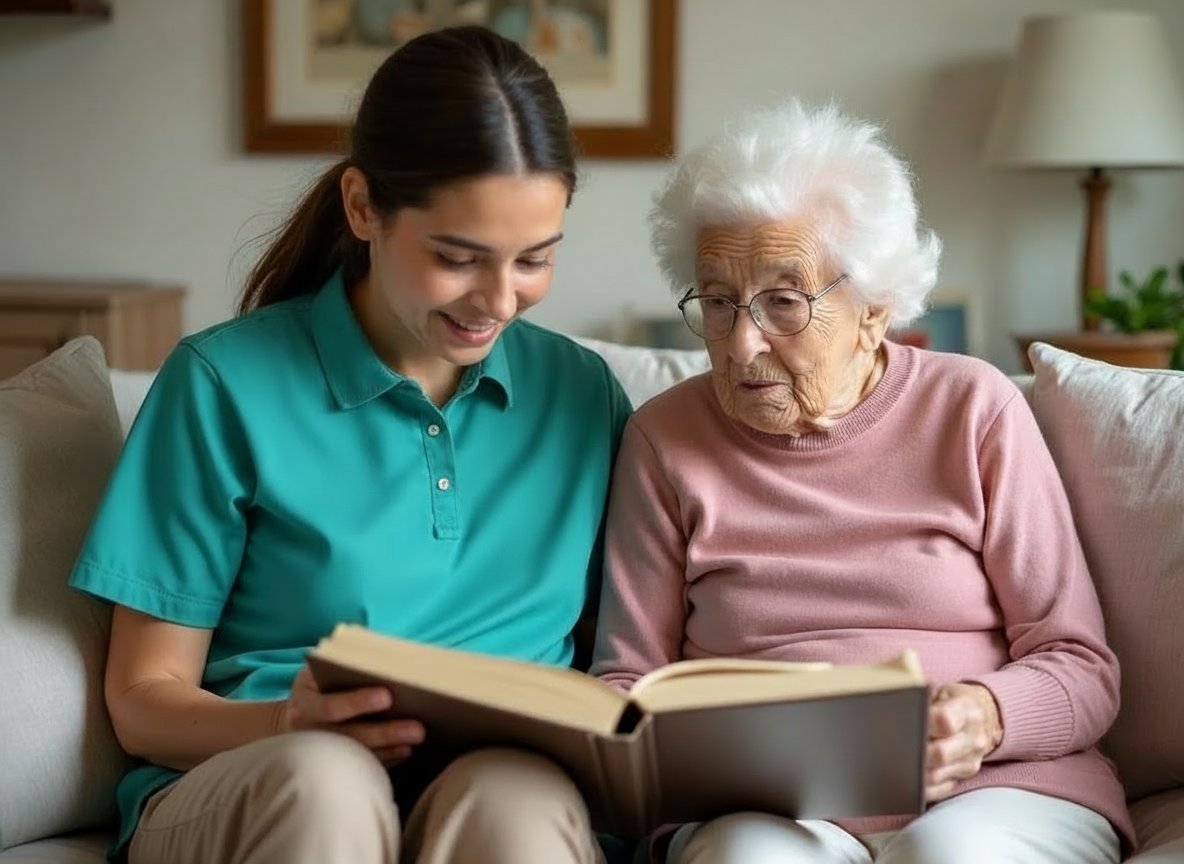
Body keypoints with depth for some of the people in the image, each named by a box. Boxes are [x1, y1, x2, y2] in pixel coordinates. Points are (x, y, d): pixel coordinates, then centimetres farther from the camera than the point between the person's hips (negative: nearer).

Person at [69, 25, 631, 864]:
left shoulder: (584, 394, 8)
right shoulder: (226, 383, -1)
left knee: (515, 794, -34)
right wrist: (287, 724, -20)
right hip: (251, 786, -1)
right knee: (322, 777, -35)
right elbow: (145, 698, 1)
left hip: (508, 794, 1)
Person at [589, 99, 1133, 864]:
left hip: (994, 790, 1)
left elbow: (1082, 669, 2)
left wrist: (985, 717, -20)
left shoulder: (974, 409, 4)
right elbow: (627, 674, 9)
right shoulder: (665, 438, 7)